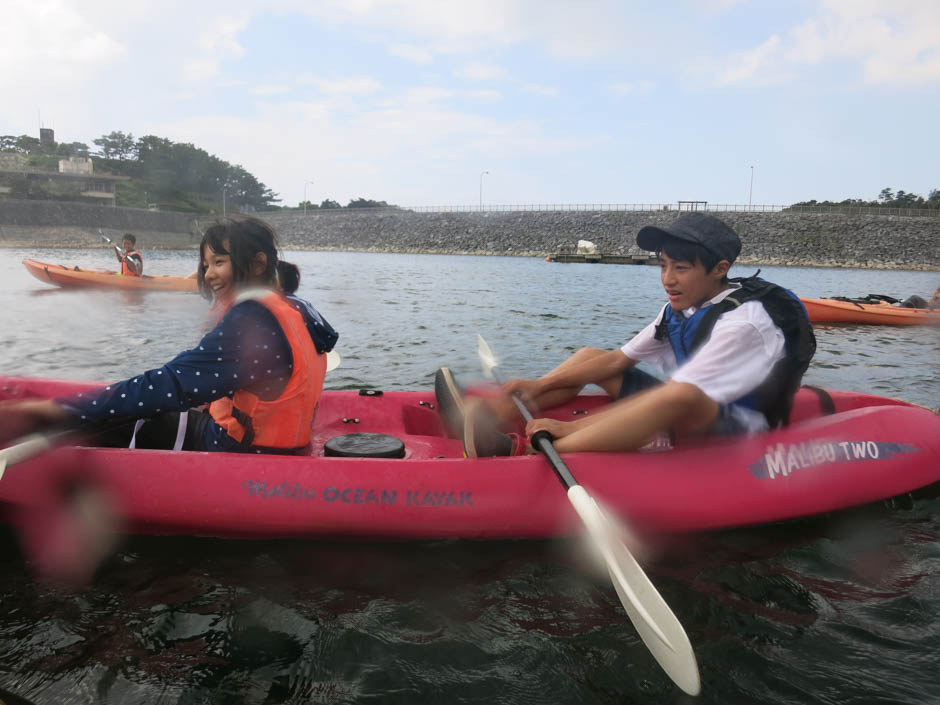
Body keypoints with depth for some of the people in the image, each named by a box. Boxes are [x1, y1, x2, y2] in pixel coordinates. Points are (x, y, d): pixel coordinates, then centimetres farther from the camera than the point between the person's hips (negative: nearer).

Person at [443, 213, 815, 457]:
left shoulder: (743, 321, -22)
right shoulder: (681, 309, 4)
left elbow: (678, 392, -30)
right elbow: (617, 361, 5)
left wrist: (571, 427, -33)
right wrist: (541, 386, -6)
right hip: (691, 416, 9)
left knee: (681, 396, -43)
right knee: (590, 355, 7)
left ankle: (522, 452, -45)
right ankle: (491, 415, -10)